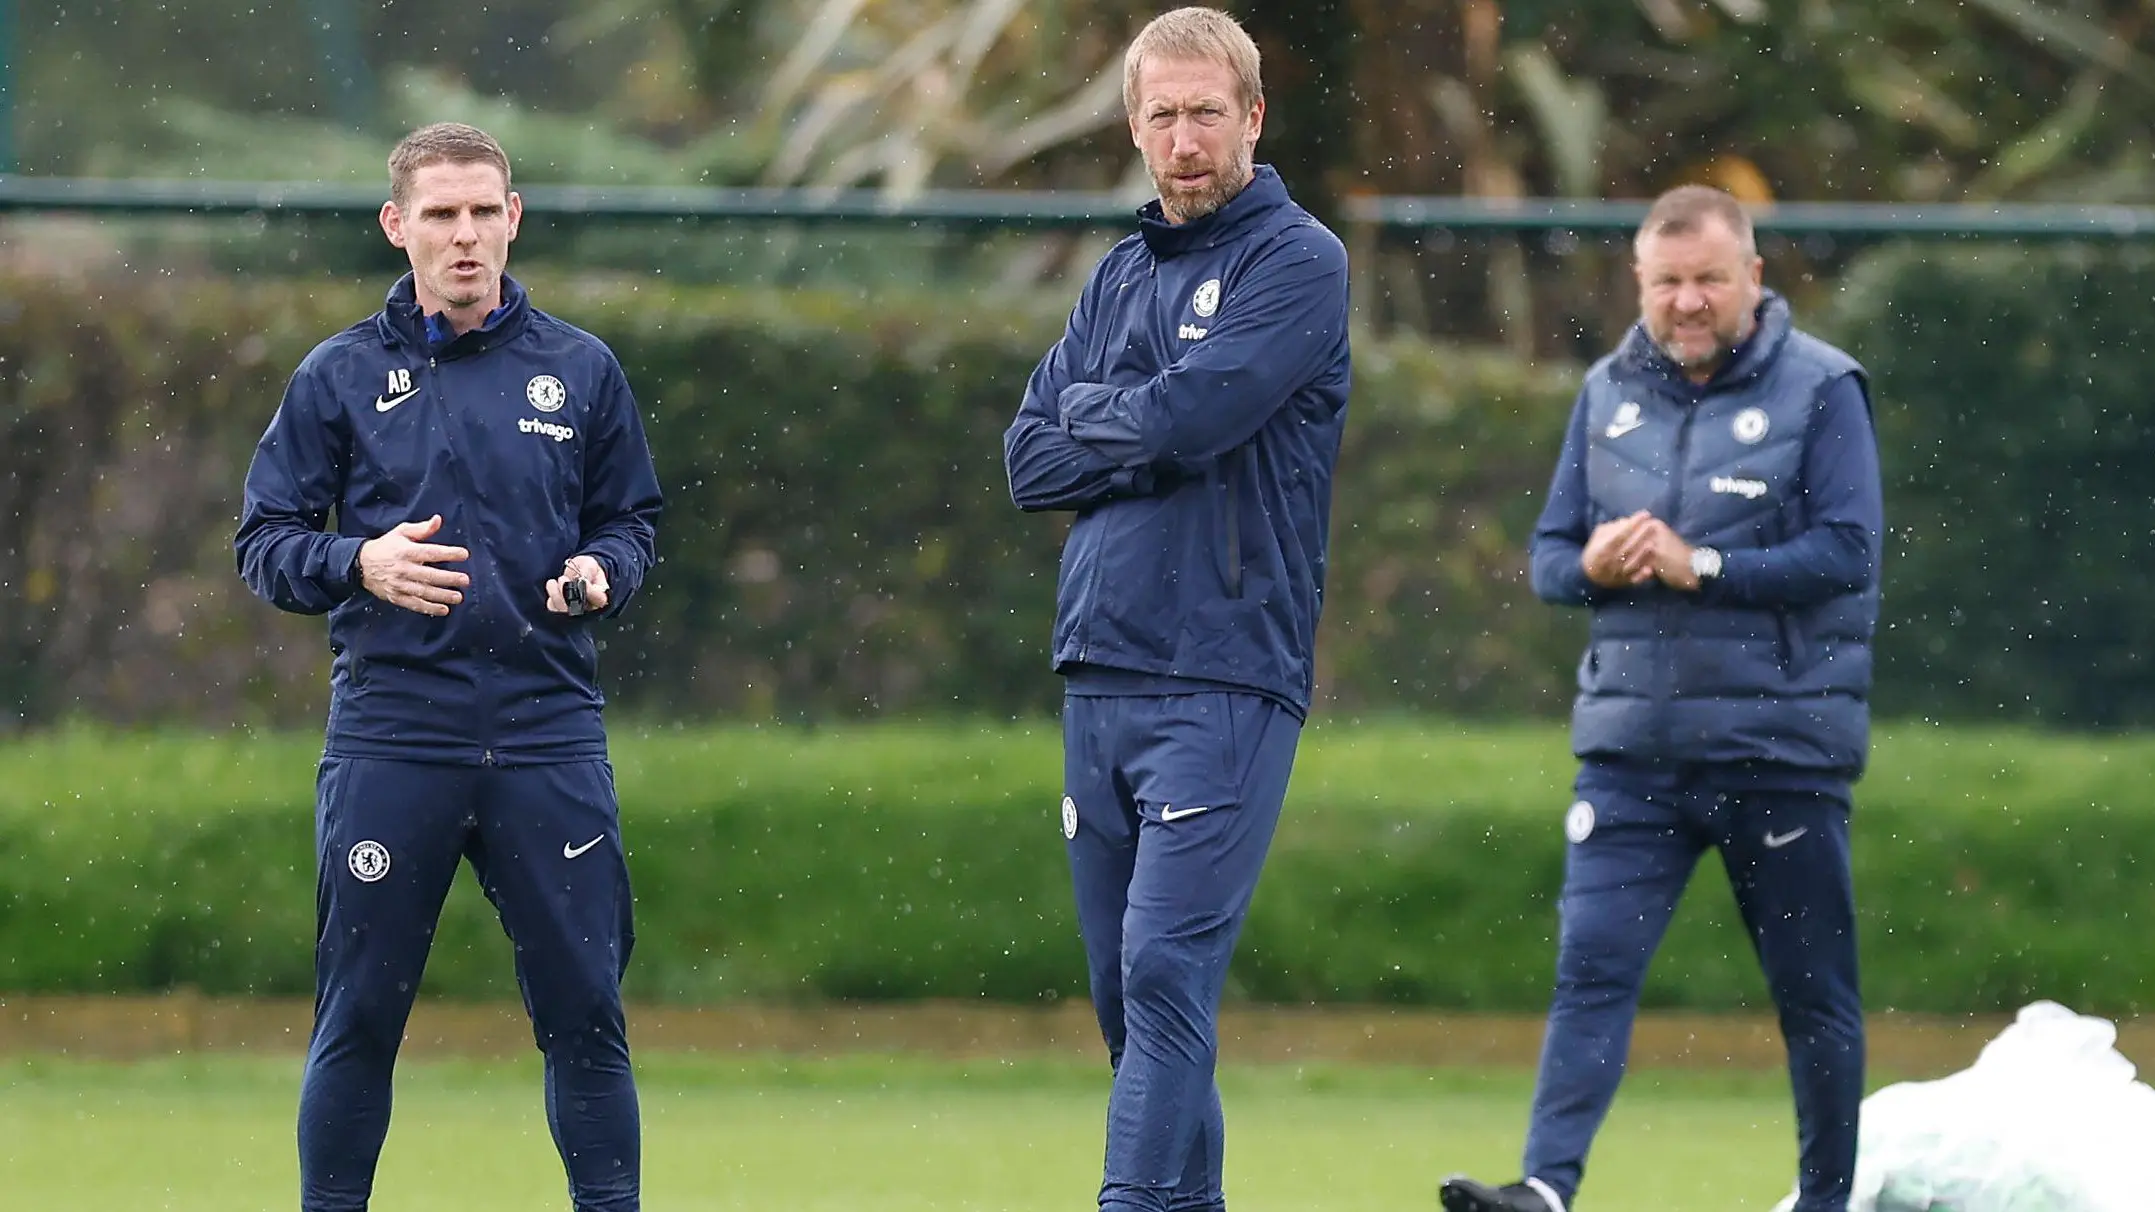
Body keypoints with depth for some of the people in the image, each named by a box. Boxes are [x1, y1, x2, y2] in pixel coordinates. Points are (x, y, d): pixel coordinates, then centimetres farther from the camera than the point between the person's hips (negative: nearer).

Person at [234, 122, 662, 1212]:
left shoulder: (580, 373, 10)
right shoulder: (341, 376, 5)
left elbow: (630, 521, 15)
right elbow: (264, 546, 6)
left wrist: (603, 572, -7)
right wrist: (359, 564, -13)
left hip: (548, 740, 1)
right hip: (388, 741, -1)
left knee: (584, 1007, 0)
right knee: (358, 1016, 1)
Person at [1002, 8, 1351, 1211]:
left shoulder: (1299, 260, -4)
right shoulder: (1122, 276, 17)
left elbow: (1192, 414, -17)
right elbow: (1032, 462, 9)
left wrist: (1093, 415, 2)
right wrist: (1146, 441, -6)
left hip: (1226, 682, -7)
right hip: (1100, 680, 7)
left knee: (1167, 969, -16)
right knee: (1126, 990, 8)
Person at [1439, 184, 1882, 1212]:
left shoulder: (1821, 387, -4)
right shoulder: (1610, 392, 11)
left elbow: (1847, 550, -13)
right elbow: (1549, 556, 13)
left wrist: (1702, 567, -20)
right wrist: (1591, 566, -11)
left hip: (1781, 742, -3)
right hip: (1632, 742, 3)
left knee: (1811, 988, 6)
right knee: (1592, 963, -10)